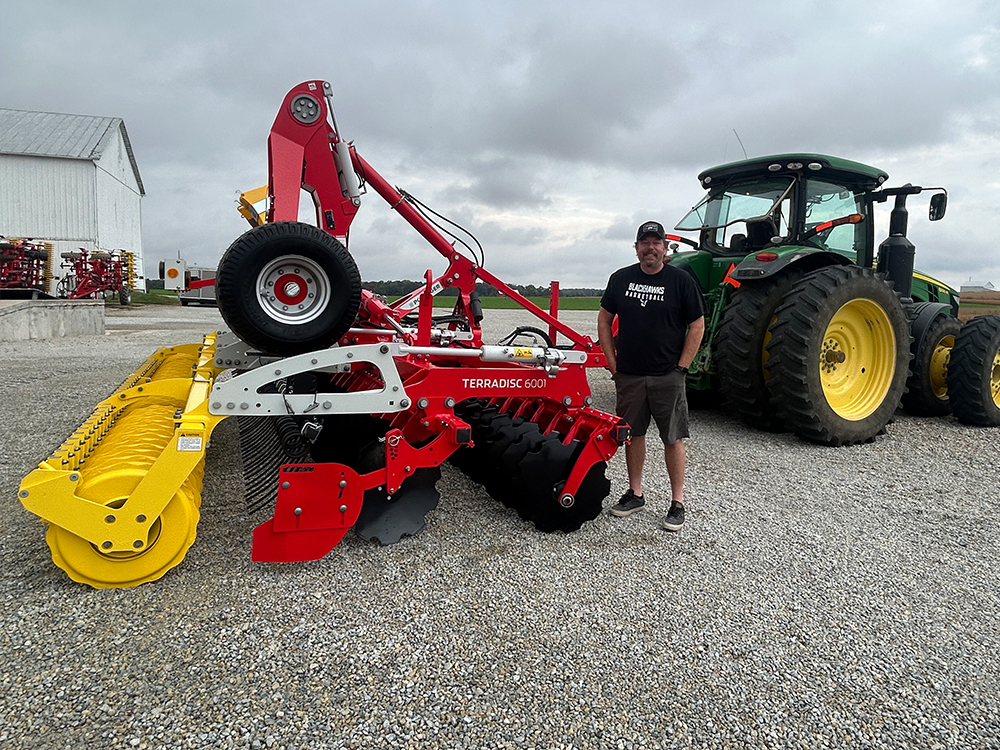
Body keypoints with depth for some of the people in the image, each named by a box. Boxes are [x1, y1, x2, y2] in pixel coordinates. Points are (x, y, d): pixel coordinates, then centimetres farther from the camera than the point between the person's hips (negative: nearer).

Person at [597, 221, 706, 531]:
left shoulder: (681, 280, -3)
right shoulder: (621, 279, 6)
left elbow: (697, 327, -1)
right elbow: (604, 320, 13)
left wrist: (681, 367, -6)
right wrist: (612, 363, 5)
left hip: (668, 377, -3)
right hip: (629, 375, 3)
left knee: (673, 438, 2)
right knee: (633, 434, 11)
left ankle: (677, 502, 12)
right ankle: (635, 494, 25)